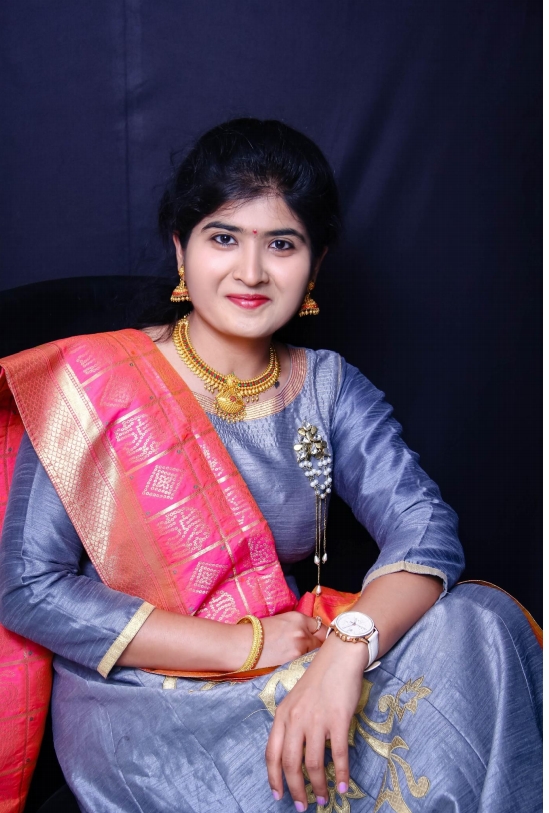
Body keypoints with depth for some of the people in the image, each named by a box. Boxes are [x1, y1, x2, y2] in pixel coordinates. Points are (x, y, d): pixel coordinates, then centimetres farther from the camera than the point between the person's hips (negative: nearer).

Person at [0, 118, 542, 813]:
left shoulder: (328, 388, 2)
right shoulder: (96, 383, -9)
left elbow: (426, 527, -11)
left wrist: (346, 651, -32)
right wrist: (245, 644, -18)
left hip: (300, 668, 5)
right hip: (137, 696, -4)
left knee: (480, 623, -17)